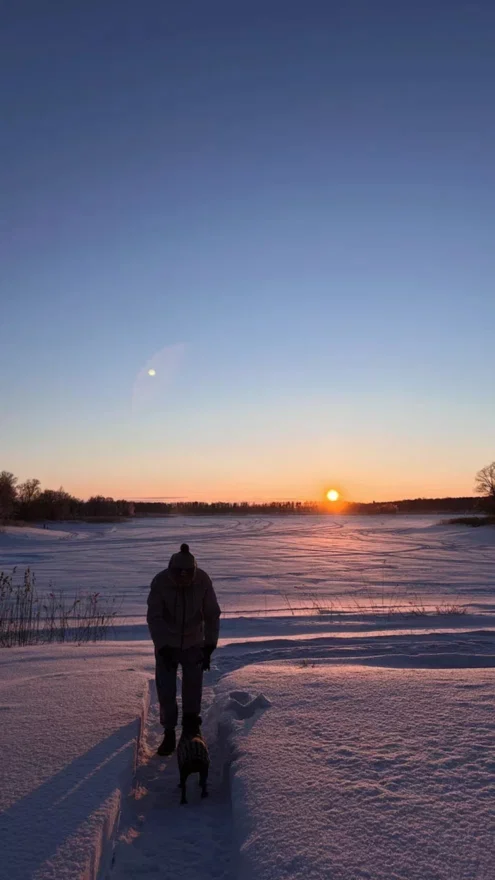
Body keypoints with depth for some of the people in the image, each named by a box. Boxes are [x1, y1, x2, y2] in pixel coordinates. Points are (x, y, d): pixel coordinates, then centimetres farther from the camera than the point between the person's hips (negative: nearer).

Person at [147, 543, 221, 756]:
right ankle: (169, 733, 16)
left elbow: (212, 615, -10)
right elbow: (154, 617, -17)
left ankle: (191, 725, 30)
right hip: (166, 645, -1)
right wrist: (163, 647, -24)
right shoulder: (160, 582, -24)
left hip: (194, 644, 1)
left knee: (193, 687, 7)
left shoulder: (203, 581, -20)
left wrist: (209, 646, -15)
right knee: (165, 690, 0)